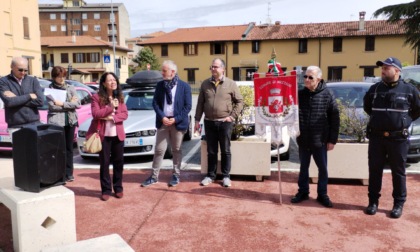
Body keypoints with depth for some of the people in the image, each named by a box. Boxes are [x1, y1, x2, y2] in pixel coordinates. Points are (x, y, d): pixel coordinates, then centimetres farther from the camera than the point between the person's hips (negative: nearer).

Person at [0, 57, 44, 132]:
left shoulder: (33, 80, 7)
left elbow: (40, 101, -5)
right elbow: (9, 101, -12)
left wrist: (16, 99, -7)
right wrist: (29, 96, -5)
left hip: (34, 124, 2)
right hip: (15, 127, -2)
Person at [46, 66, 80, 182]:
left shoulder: (71, 88, 10)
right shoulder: (49, 89, 2)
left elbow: (78, 104, -2)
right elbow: (52, 106, -11)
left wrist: (62, 104, -10)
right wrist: (70, 104, -9)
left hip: (70, 121, 3)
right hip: (56, 122, -3)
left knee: (69, 148, 9)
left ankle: (68, 173, 16)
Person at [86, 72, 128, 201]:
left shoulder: (120, 97, 9)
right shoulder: (97, 97, -3)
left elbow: (125, 114, 1)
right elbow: (95, 114, -13)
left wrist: (112, 117, -14)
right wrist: (111, 107, -17)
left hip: (118, 134, 3)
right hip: (103, 135, -3)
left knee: (118, 162, 8)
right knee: (104, 163, 3)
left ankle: (118, 188, 21)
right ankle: (106, 190, 13)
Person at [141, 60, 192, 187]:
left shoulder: (184, 86, -4)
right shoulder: (160, 85, 5)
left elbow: (188, 106, -7)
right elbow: (155, 103, 3)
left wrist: (175, 119, -15)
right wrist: (162, 117, -12)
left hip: (177, 122, -2)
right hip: (163, 122, 2)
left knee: (176, 150, 9)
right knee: (159, 149, 5)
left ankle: (176, 175, 21)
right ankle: (154, 176, 14)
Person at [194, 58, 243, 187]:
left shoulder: (231, 84, -2)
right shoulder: (205, 84, 6)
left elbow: (240, 101, 1)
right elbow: (200, 103, 9)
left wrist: (232, 116, -7)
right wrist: (197, 119, 5)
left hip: (225, 122, -2)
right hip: (209, 122, 2)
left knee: (225, 151, 6)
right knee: (211, 151, 9)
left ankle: (226, 176, 16)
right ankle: (210, 175, 20)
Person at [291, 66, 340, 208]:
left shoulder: (327, 95, -6)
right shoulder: (300, 94, 0)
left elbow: (335, 119, -4)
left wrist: (332, 139, -6)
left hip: (320, 140, -2)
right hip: (303, 140, 2)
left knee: (323, 168, 9)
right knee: (303, 167, 15)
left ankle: (322, 194, 24)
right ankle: (303, 192, 29)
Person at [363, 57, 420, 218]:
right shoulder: (375, 89, 4)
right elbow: (366, 106, 22)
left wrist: (405, 120, 4)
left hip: (398, 138, -2)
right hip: (376, 137, 2)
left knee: (398, 172, 6)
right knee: (374, 170, 7)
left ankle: (399, 203, 18)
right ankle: (373, 201, 18)